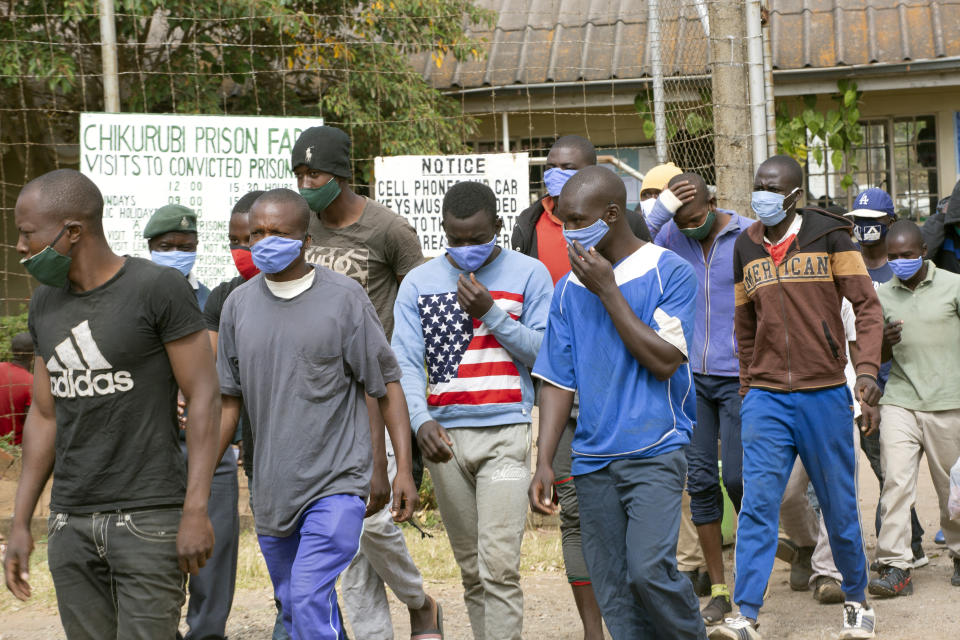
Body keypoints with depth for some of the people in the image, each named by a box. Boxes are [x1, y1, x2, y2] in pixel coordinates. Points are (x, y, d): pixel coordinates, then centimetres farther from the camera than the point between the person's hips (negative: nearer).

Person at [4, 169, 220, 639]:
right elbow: (44, 416, 13)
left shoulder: (160, 288, -11)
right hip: (72, 523, 6)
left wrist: (196, 511, -17)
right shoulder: (47, 304, 8)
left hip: (151, 517, -6)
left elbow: (204, 398, -11)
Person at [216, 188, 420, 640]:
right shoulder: (239, 304, 6)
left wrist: (404, 469, -9)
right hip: (272, 488, 5)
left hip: (337, 483, -5)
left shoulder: (344, 298, -6)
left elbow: (387, 385, -2)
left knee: (310, 598, -18)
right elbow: (229, 400, 13)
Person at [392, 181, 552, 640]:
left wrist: (491, 312, -11)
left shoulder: (529, 275, 3)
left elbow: (544, 354, -1)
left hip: (506, 434, -3)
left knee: (499, 566, -13)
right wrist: (421, 421, -16)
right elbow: (406, 362, 1)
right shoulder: (418, 283, 8)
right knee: (471, 569, 10)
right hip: (444, 437, 3)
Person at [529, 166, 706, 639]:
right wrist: (544, 462, 1)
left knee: (648, 568, -18)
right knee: (613, 593, 4)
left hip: (654, 452, -5)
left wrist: (608, 291, -13)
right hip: (593, 459, 5)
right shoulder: (570, 289, 9)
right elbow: (558, 381, 10)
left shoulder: (669, 273, -4)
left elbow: (664, 361, -14)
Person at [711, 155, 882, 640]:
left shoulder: (829, 235, -2)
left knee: (839, 505, 7)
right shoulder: (745, 249, 9)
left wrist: (867, 367, -17)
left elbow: (866, 305, -4)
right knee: (757, 504, -8)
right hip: (766, 398, 2)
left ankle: (856, 601, 25)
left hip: (824, 395, -2)